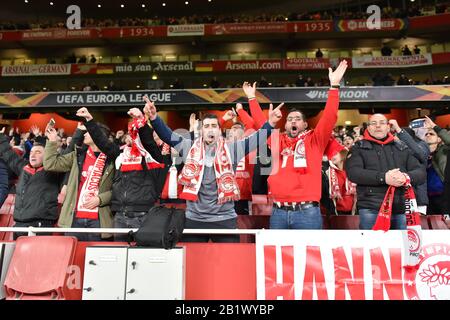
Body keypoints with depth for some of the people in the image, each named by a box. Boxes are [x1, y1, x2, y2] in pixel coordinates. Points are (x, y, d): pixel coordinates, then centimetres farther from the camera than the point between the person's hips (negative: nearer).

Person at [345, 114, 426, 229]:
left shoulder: (402, 148, 17)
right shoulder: (358, 148, 6)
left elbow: (421, 173, 10)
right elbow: (353, 172, -10)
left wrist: (407, 177, -14)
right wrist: (383, 178, -21)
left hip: (401, 208, 4)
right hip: (371, 209, -3)